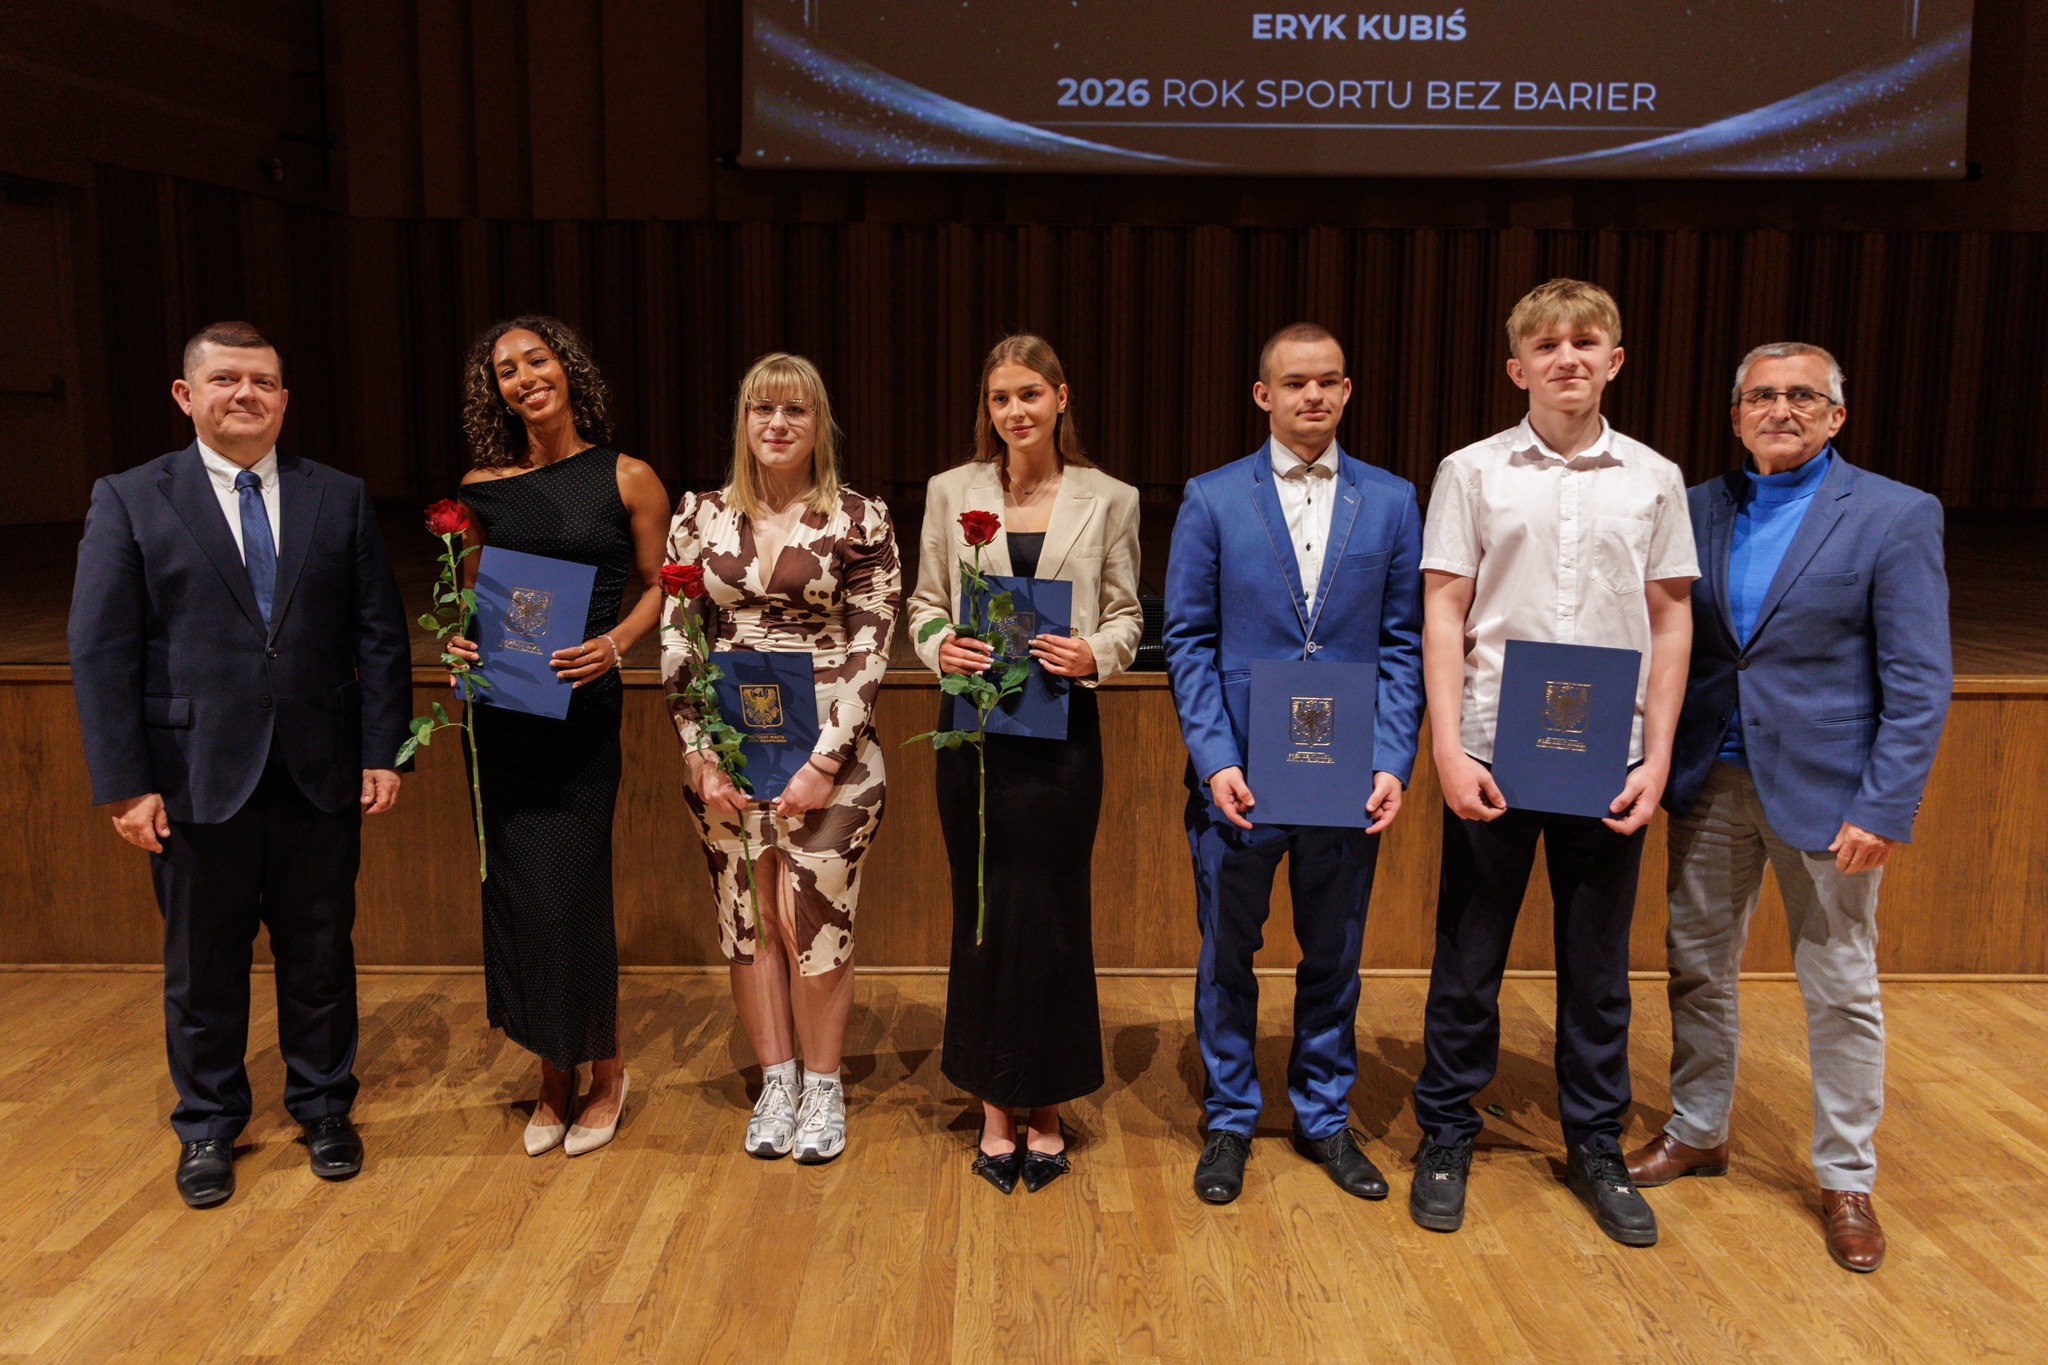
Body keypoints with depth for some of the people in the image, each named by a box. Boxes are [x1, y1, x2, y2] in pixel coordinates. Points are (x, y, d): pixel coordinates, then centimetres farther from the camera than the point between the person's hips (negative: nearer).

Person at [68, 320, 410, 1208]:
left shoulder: (340, 499, 4)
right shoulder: (130, 501, -1)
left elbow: (381, 636, 4)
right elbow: (101, 652, -4)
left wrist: (383, 753, -3)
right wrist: (125, 783, -10)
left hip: (319, 776, 2)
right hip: (197, 778, -1)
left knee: (320, 952, 13)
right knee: (202, 964, 12)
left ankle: (323, 1108, 32)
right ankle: (208, 1127, 31)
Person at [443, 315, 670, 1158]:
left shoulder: (626, 480, 0)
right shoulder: (483, 487, 7)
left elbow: (658, 586, 4)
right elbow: (472, 594, 15)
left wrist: (615, 644, -12)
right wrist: (462, 639, -5)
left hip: (582, 708, -3)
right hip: (500, 707, 3)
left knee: (569, 890, -4)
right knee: (515, 889, 7)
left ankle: (603, 1074, 18)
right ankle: (553, 1080, 24)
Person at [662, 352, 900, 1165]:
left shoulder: (861, 520, -2)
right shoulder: (699, 517, 6)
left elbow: (870, 650, -5)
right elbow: (676, 644, 5)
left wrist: (823, 762, -12)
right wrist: (701, 755, -4)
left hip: (827, 751, -3)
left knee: (816, 922, 0)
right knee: (748, 921, 9)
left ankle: (823, 1089, 20)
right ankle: (775, 1084, 25)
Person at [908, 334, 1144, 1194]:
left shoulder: (1109, 499, 3)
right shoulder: (951, 492, 6)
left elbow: (1126, 615, 5)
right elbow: (925, 603, 8)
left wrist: (1095, 656, -15)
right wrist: (939, 647, -12)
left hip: (1061, 728, -1)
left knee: (1051, 914, 3)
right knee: (981, 912, 7)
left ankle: (1046, 1112, 20)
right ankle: (994, 1112, 21)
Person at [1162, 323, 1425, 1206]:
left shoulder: (1391, 502, 5)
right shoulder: (1211, 500, 0)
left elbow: (1404, 644, 3)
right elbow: (1187, 640, -1)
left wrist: (1393, 760, -7)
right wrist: (1215, 759, -11)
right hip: (1239, 772, -1)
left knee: (1334, 955, 13)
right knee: (1227, 953, 9)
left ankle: (1324, 1117, 31)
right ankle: (1230, 1122, 27)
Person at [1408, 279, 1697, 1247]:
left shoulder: (1654, 478, 6)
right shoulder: (1472, 472, 1)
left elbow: (1671, 623, 7)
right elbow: (1443, 616, -2)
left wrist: (1657, 758, 0)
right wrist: (1448, 749, -10)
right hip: (1493, 752, -1)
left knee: (1598, 966, 11)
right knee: (1468, 957, 8)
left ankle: (1595, 1147, 27)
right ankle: (1446, 1135, 23)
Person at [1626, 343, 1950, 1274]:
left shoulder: (1895, 516, -7)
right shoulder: (1699, 510, 5)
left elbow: (1918, 684, -9)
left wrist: (1884, 807, -15)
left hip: (1823, 791, -4)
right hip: (1710, 780, 4)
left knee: (1841, 992, 7)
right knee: (1697, 968, 14)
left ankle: (1846, 1179, 24)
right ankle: (1697, 1134, 33)